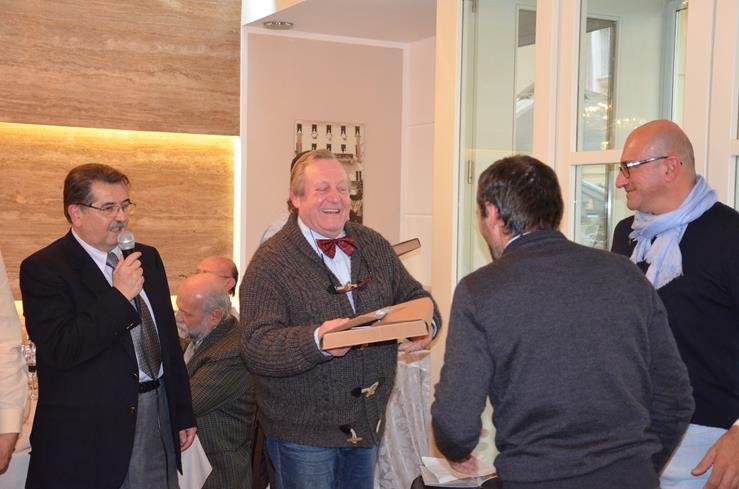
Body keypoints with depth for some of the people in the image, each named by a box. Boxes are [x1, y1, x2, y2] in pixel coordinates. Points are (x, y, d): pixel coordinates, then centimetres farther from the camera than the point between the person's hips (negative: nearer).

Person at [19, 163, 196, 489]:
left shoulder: (147, 258, 12)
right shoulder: (43, 269, -8)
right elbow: (60, 351, -20)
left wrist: (183, 413, 17)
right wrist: (118, 295, -21)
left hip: (158, 420, 6)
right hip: (88, 435, -5)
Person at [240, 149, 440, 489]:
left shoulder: (374, 245, 6)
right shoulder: (271, 262, -13)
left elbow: (413, 296, 12)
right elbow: (256, 348, -21)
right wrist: (317, 342, -37)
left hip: (367, 423, 6)